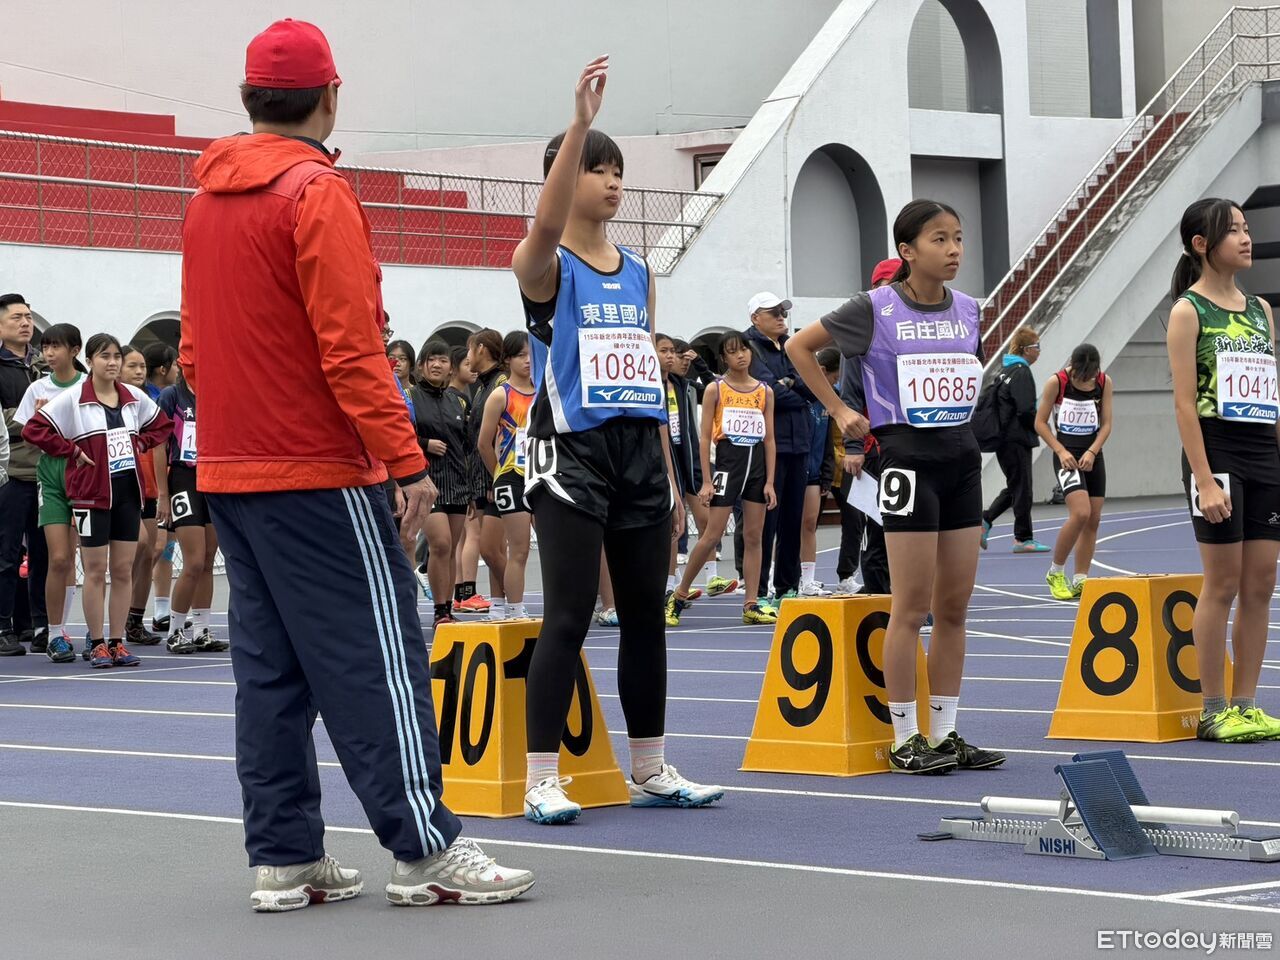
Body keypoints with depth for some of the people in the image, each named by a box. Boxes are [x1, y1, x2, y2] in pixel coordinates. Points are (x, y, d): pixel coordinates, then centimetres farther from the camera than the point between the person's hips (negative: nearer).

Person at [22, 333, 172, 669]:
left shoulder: (134, 397, 7)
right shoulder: (72, 399, -7)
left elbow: (162, 425, 23)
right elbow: (33, 429, -13)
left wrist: (139, 445, 7)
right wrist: (72, 452, -11)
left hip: (129, 490, 5)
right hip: (92, 493, -4)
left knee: (123, 569, 5)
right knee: (96, 570, 0)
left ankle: (117, 642, 11)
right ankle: (97, 644, 5)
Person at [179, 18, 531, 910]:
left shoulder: (207, 197, 12)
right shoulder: (317, 193, -13)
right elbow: (351, 347, -18)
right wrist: (407, 461, -16)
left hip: (232, 469, 8)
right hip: (320, 471, -8)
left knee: (270, 665, 9)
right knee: (377, 653, -5)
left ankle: (285, 857, 10)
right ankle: (424, 852, -5)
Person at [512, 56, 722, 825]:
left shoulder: (640, 273, 15)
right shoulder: (544, 266, -4)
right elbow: (547, 225, -30)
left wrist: (670, 480, 15)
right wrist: (581, 121, -38)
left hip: (641, 455, 6)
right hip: (572, 456, -6)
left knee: (647, 614, 9)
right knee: (569, 616, -9)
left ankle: (651, 771, 18)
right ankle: (543, 781, -4)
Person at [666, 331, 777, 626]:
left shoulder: (765, 392, 8)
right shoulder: (715, 390, -1)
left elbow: (769, 439, 8)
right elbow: (705, 437, -3)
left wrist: (769, 481, 2)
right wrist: (707, 480, -9)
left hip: (757, 464, 4)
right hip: (728, 461, -4)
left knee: (754, 537, 3)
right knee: (712, 535, -6)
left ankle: (751, 605, 6)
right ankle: (679, 596, 6)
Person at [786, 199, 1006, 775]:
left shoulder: (968, 311, 8)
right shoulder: (876, 309, -7)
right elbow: (800, 347, 2)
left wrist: (962, 403, 12)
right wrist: (839, 410, -1)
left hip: (962, 456, 6)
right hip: (909, 457, -6)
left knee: (954, 606, 7)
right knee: (912, 606, -5)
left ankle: (945, 733, 14)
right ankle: (905, 739, 2)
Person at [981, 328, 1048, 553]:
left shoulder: (1004, 372, 14)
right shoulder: (1022, 372, -15)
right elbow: (1026, 410, -21)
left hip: (1003, 439, 9)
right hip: (1017, 440, -9)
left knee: (1014, 487, 17)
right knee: (1022, 489, -1)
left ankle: (984, 520, 7)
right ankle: (1023, 538, 5)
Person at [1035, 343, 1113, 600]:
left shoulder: (1104, 382, -1)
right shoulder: (1056, 383, -12)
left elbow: (1106, 424, 3)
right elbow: (1040, 422, -5)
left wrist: (1092, 452, -11)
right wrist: (1061, 451, -15)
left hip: (1092, 455, 5)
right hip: (1067, 455, -5)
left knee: (1093, 519, 2)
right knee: (1080, 513, -20)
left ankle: (1080, 580, 9)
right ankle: (1055, 573, -5)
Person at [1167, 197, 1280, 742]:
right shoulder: (1188, 311, -5)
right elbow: (1185, 402, -10)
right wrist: (1205, 480, -17)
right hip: (1217, 454, -6)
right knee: (1222, 584, -3)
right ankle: (1213, 711, 5)